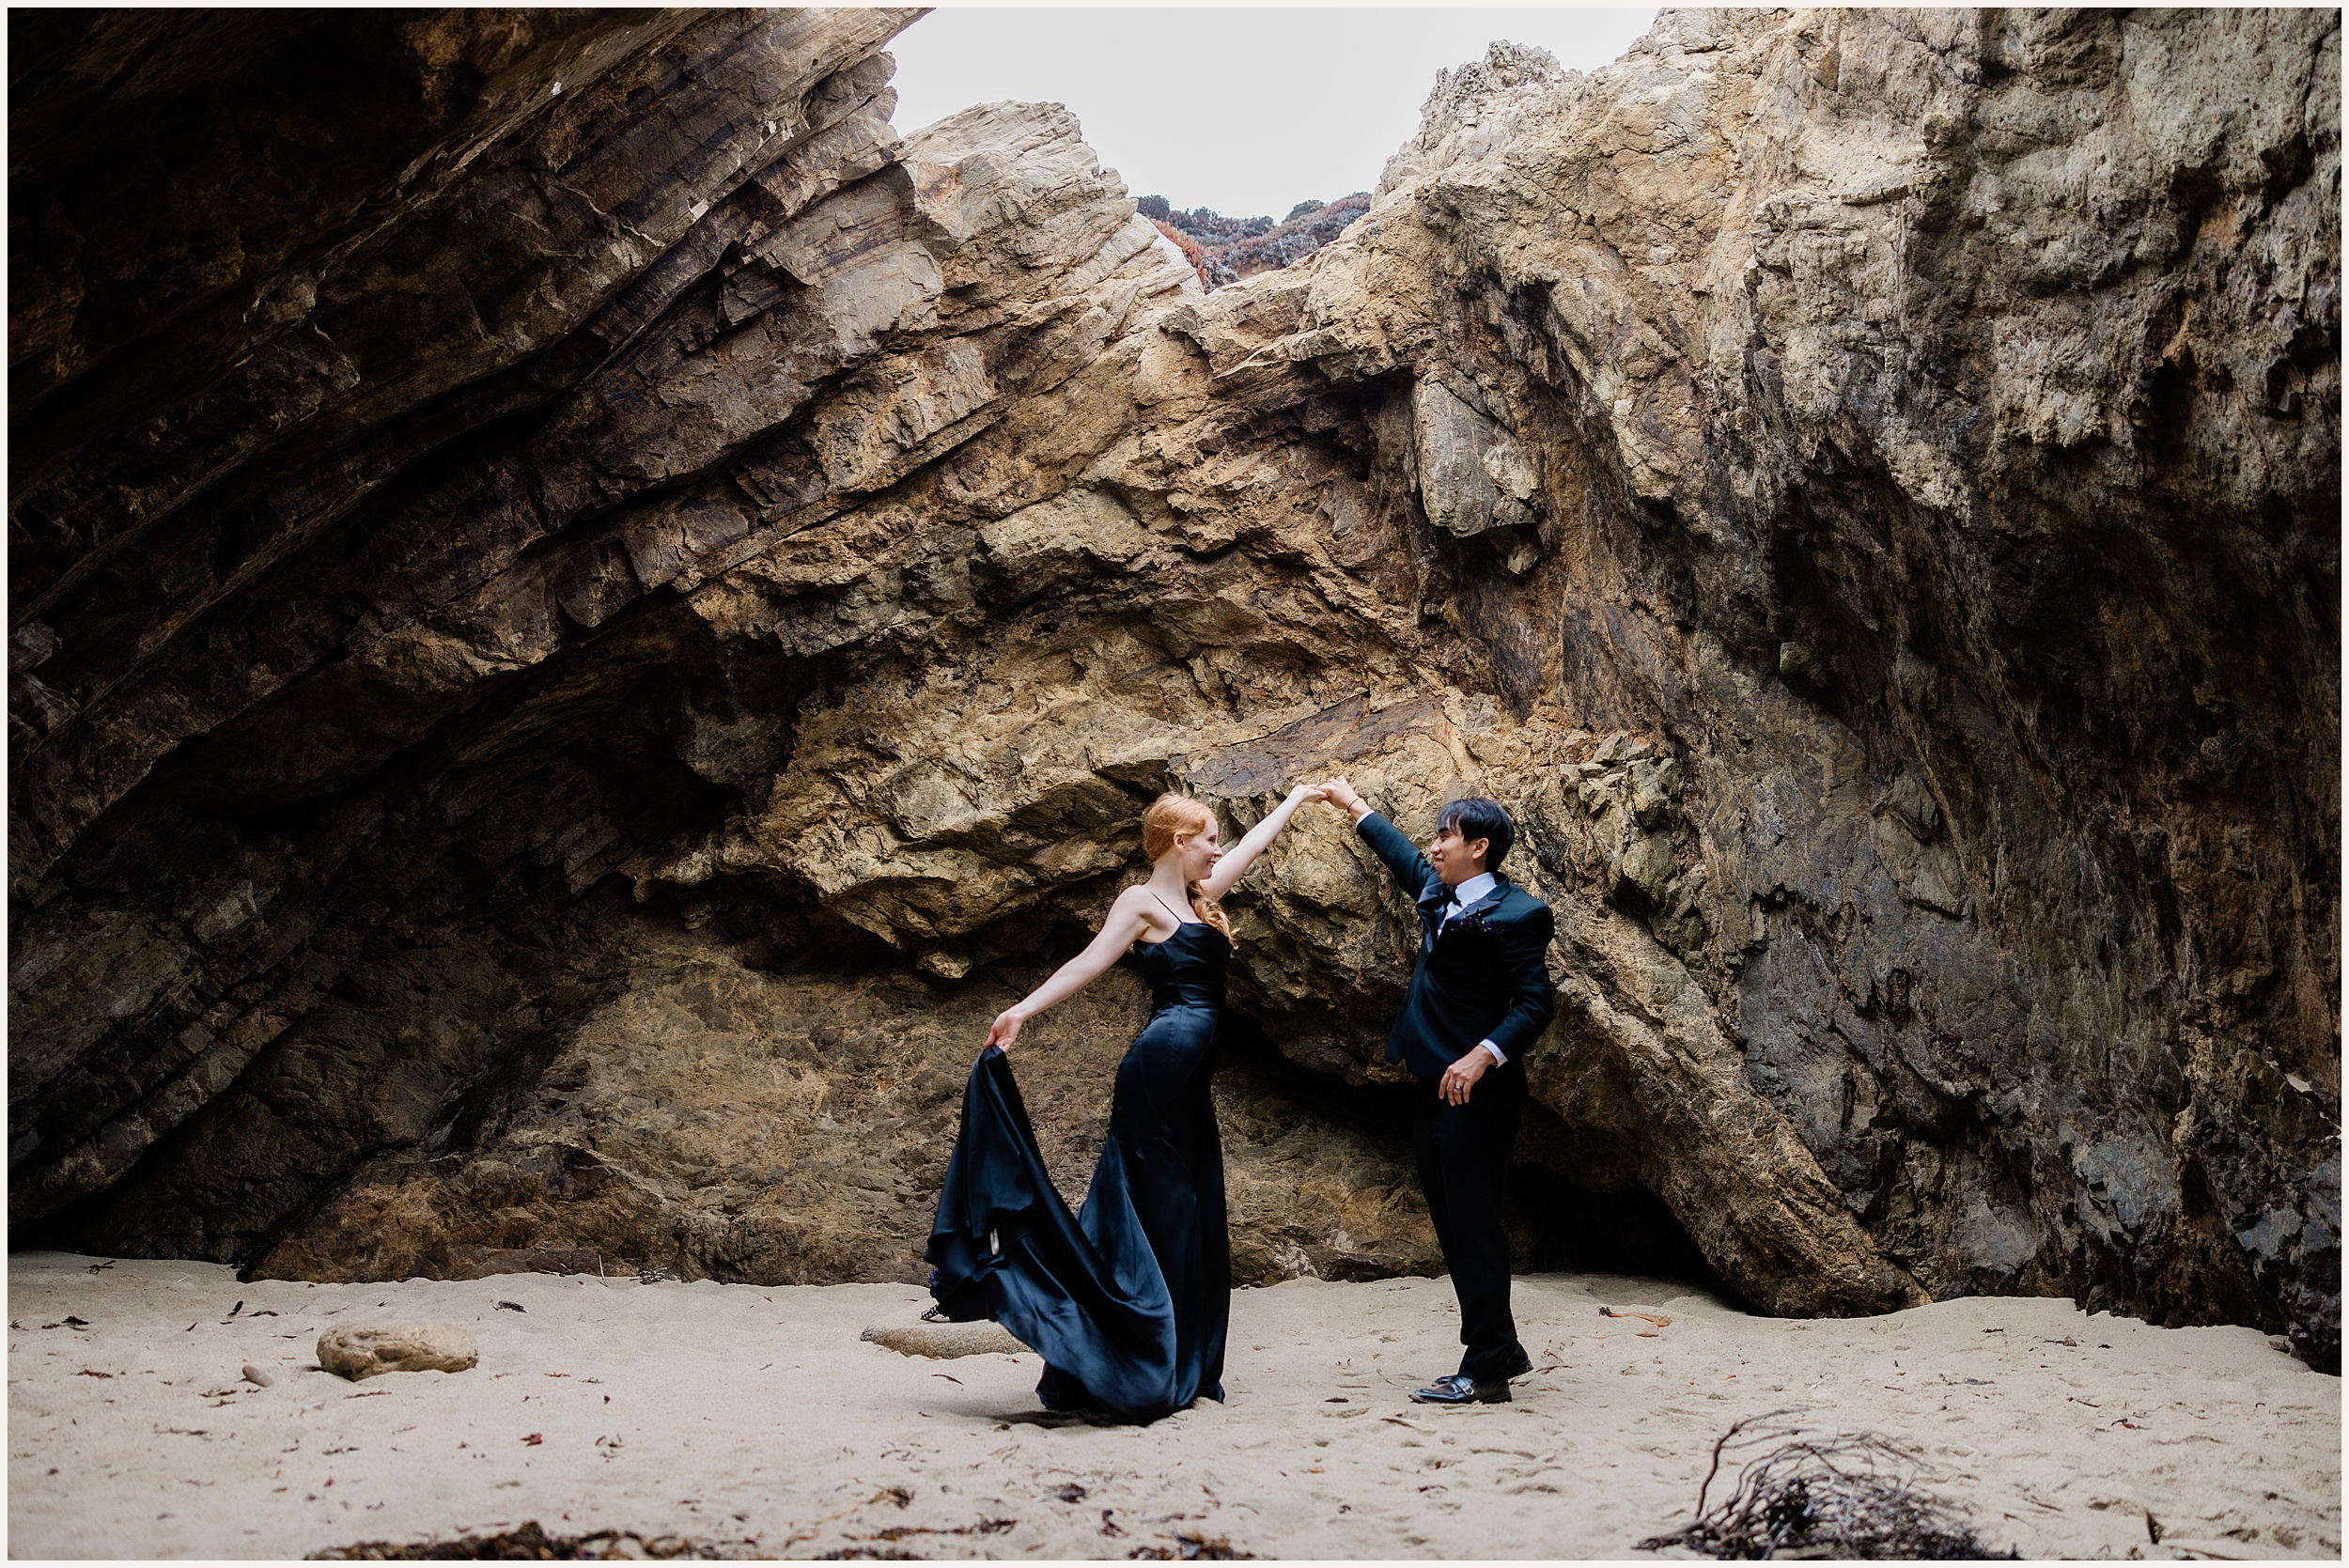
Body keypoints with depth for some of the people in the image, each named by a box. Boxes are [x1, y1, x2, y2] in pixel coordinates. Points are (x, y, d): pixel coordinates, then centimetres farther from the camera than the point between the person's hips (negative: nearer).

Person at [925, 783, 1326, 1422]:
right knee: (1157, 1210, -7)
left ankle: (1179, 1374, 14)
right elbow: (1089, 963, -11)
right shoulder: (1142, 901, -2)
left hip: (1187, 1078, 9)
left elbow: (1251, 844, 31)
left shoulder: (1197, 899, 20)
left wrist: (1296, 798, 41)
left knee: (1191, 1217, 9)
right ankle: (1132, 1376, -4)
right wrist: (1024, 1009, -22)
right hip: (1164, 1057, -9)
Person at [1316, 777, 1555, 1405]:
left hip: (1476, 1088, -9)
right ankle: (1501, 1348, 20)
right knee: (1451, 1223, 11)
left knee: (1473, 1222, -8)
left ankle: (1486, 1369, -5)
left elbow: (1534, 1005, -17)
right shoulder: (1440, 895, 13)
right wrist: (1354, 804, 43)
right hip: (1433, 1086, 9)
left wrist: (1483, 1055, -29)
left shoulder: (1516, 914, -12)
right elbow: (1402, 854, 33)